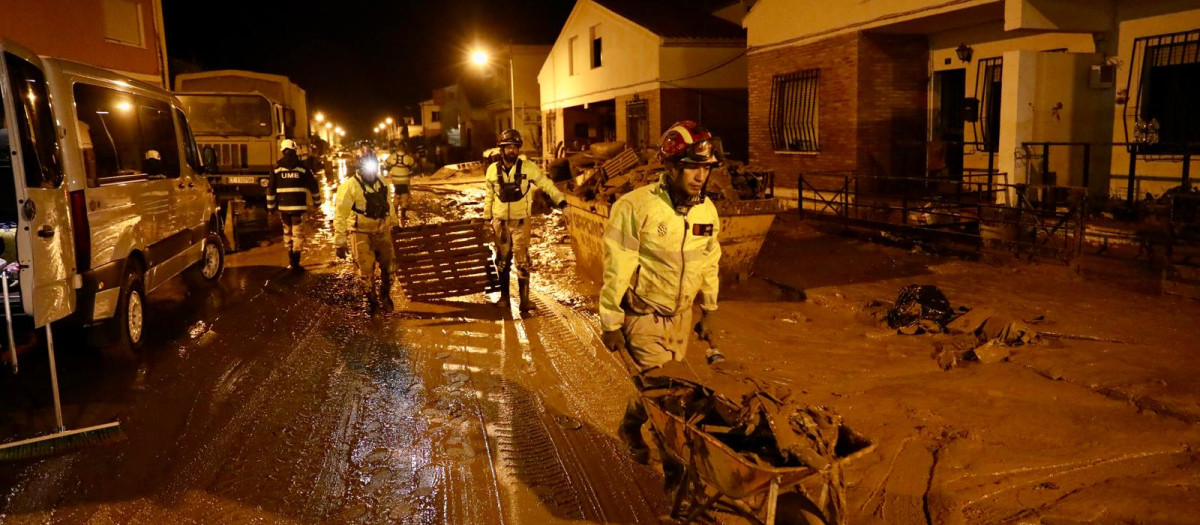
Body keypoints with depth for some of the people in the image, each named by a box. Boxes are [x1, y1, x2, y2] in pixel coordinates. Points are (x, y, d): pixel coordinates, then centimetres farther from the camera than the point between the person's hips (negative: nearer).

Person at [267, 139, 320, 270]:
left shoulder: (277, 168, 3)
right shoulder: (302, 167, -1)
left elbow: (270, 188, 4)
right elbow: (313, 185, 4)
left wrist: (271, 206, 11)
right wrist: (317, 200, 16)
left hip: (283, 206, 2)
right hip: (298, 206, -2)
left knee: (287, 232, 16)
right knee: (298, 233, -2)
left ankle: (291, 261, 21)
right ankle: (296, 263, -10)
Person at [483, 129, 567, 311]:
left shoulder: (528, 167, -8)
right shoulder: (493, 170, 0)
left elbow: (545, 184, -2)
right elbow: (489, 196, 10)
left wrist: (560, 199, -13)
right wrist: (486, 218, 13)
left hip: (521, 221, -2)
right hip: (500, 221, 3)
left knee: (522, 260, -7)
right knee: (502, 260, 12)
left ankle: (524, 298, 0)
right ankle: (504, 296, 25)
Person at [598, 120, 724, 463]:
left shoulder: (707, 210, -4)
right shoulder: (635, 207, -23)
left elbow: (709, 263, 9)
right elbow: (616, 269, -18)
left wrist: (708, 312, 14)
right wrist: (610, 325, -14)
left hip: (681, 314, 6)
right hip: (643, 315, -6)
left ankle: (634, 427, 38)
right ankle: (634, 429, 24)